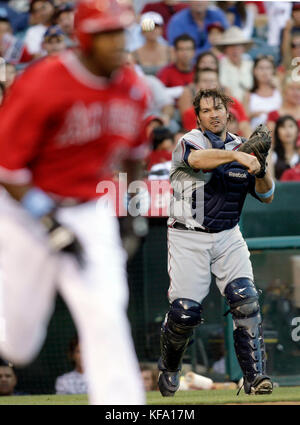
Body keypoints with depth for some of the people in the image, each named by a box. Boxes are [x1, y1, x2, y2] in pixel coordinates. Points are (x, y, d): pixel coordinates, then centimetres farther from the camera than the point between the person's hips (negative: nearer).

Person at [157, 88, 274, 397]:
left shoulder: (240, 147, 10)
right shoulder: (189, 142, -7)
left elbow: (266, 196, 6)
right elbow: (198, 159, -33)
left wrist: (260, 168, -14)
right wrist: (237, 156, -47)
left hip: (227, 236, 4)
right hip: (188, 237, -4)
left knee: (246, 299, -16)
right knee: (185, 311, -9)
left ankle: (254, 377, -14)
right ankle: (168, 366, 21)